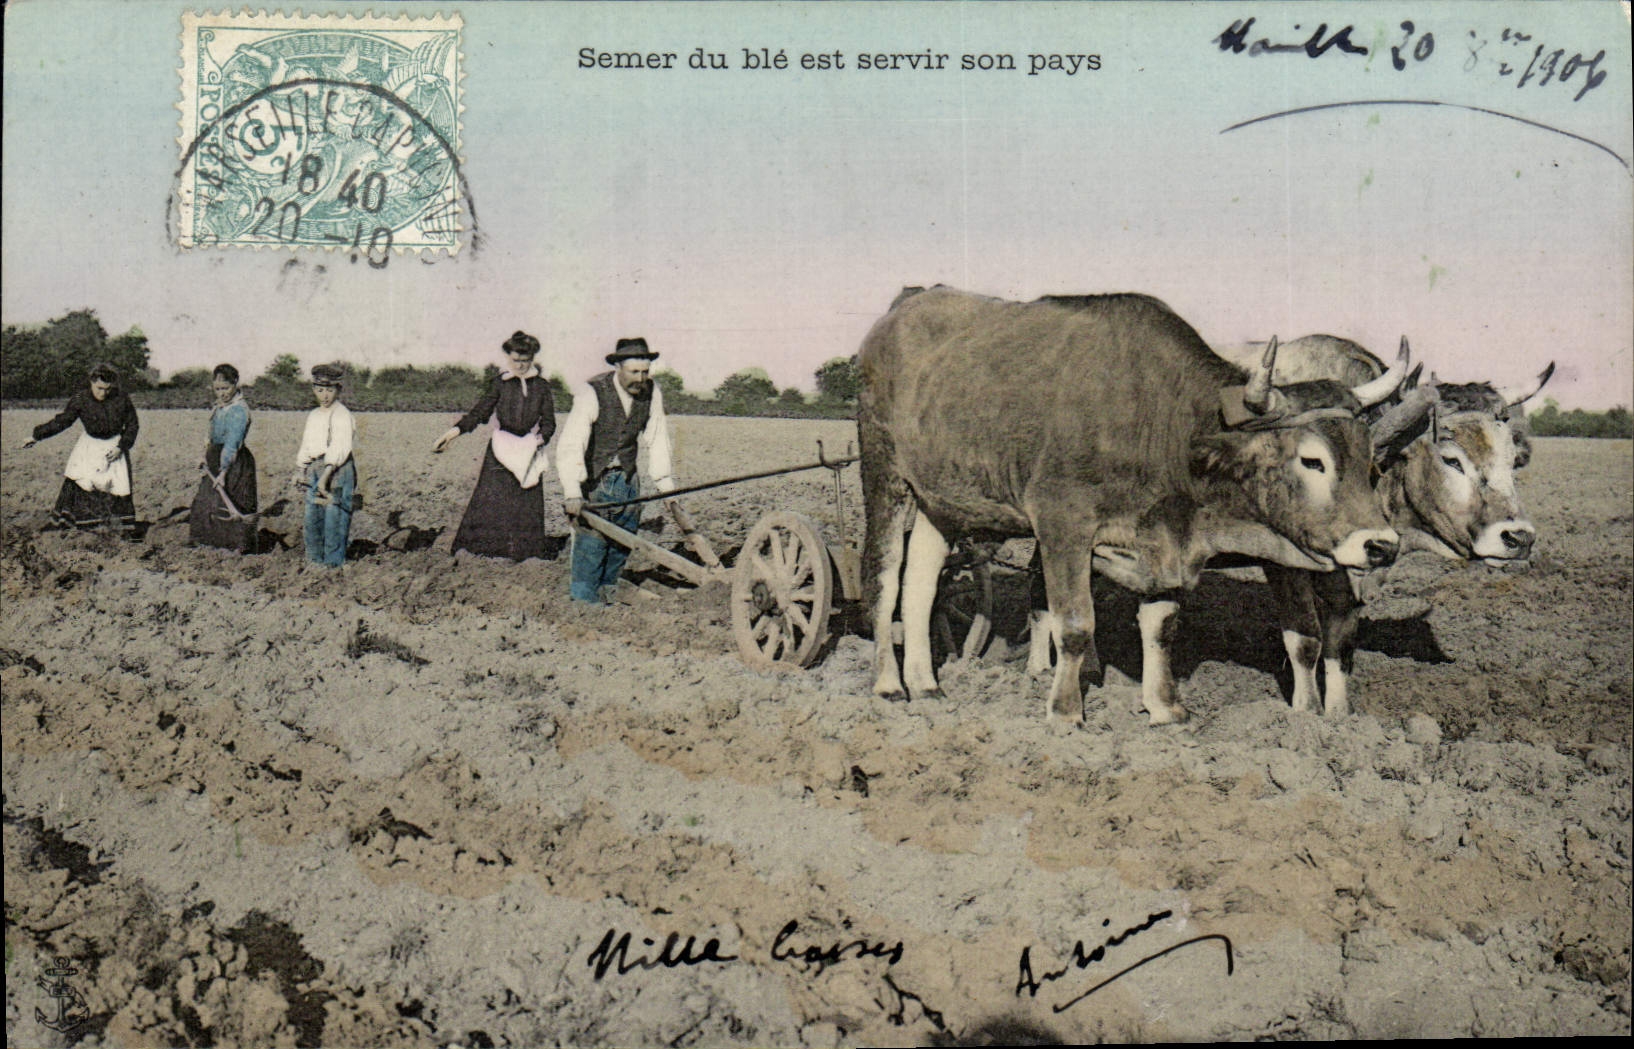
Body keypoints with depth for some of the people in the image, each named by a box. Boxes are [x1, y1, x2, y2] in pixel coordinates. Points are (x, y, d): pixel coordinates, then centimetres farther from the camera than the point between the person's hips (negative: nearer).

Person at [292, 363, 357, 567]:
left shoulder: (342, 414, -9)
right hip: (314, 469, 8)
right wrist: (300, 471, 17)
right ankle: (315, 559, 22)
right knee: (312, 516, 11)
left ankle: (334, 562, -2)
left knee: (334, 516, -7)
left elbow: (340, 448, -19)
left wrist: (326, 475, -26)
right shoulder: (313, 415, 17)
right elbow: (306, 445, 24)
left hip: (337, 470, -8)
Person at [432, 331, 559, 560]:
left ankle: (521, 550, 6)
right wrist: (455, 430, -7)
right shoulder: (500, 382, 5)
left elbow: (549, 422, 6)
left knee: (526, 505, -2)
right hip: (500, 450, 0)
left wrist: (540, 439, -14)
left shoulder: (542, 385, 5)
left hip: (528, 450, 0)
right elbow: (480, 412, 6)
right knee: (489, 499, -6)